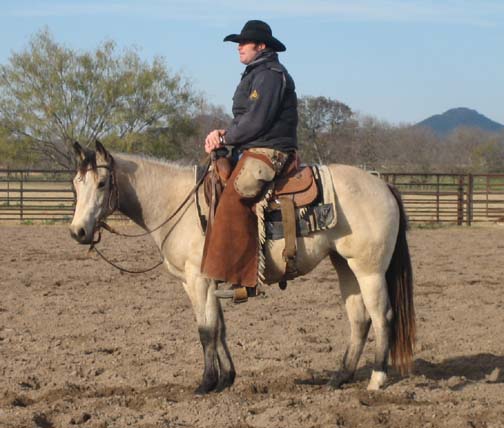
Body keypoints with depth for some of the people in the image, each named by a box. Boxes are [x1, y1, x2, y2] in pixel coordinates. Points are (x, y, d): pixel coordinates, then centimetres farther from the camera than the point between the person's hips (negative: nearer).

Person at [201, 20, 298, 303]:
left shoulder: (269, 75, -11)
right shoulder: (256, 74, 22)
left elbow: (256, 122, -19)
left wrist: (226, 139, -8)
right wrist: (225, 134, 4)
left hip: (267, 152, -11)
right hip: (251, 151, 11)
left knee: (234, 200, -25)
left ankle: (242, 280, -31)